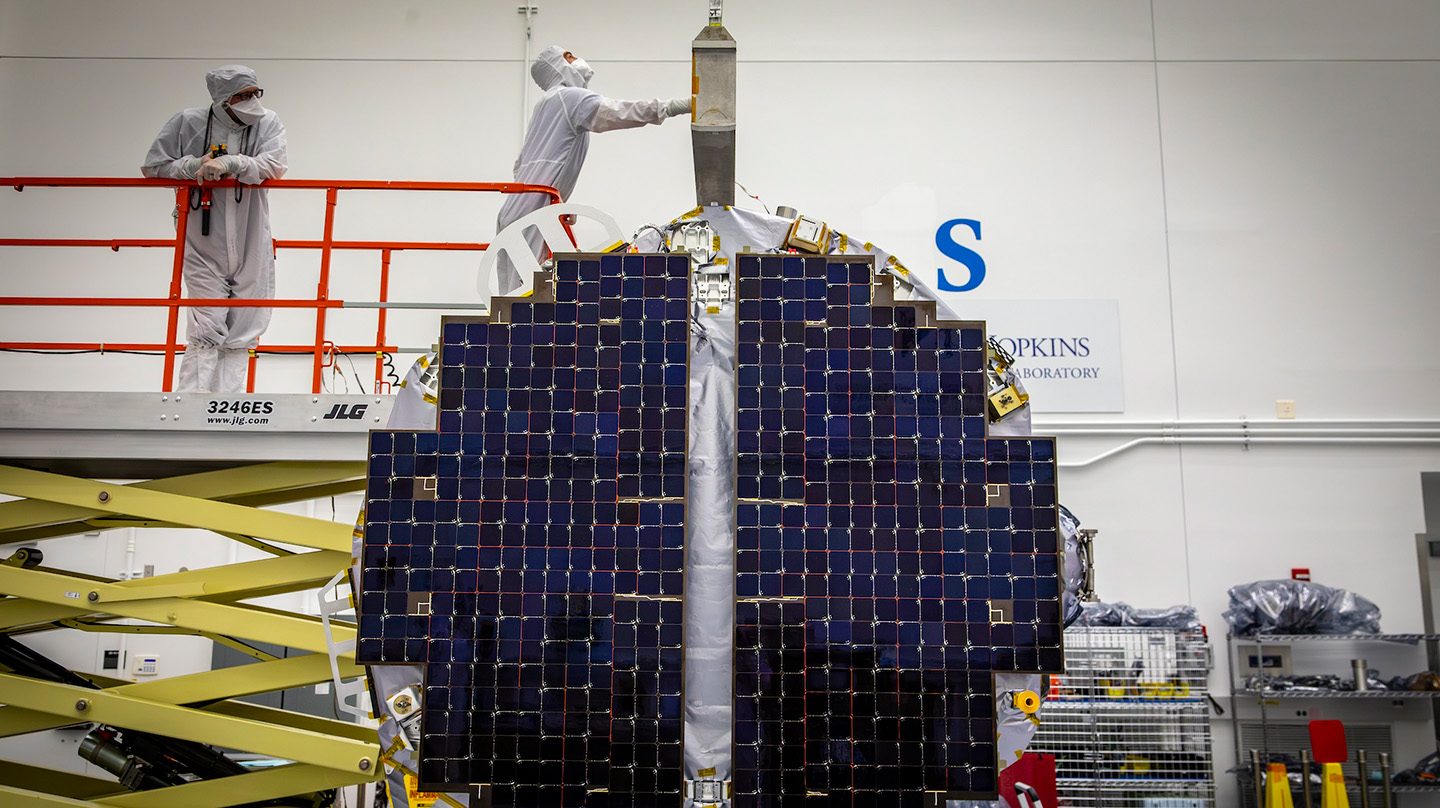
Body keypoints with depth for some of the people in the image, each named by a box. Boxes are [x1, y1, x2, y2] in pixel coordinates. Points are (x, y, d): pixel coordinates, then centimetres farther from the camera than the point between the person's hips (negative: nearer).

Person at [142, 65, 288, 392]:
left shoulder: (268, 123, 0)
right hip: (204, 246, -2)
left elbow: (274, 164, -16)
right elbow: (152, 167, 3)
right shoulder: (188, 123, -2)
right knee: (206, 330, -8)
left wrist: (229, 163, -26)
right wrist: (197, 164, -13)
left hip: (251, 246, 2)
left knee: (242, 333, 7)